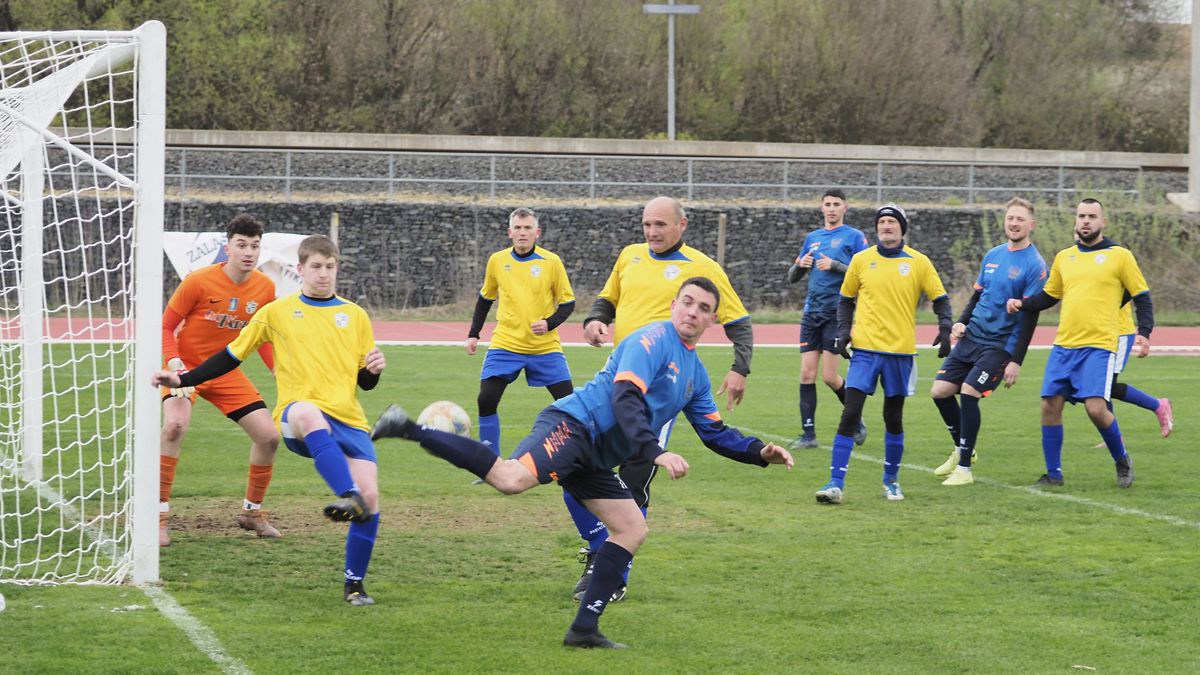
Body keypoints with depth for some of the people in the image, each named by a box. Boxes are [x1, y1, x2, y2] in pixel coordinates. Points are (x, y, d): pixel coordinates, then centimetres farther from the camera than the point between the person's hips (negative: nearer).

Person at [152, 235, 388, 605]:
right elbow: (231, 356, 19)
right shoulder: (277, 312, 13)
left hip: (348, 421, 3)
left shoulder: (354, 315, 17)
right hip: (298, 420, -3)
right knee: (308, 413, -43)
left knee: (370, 500, -14)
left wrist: (374, 370, -3)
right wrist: (182, 379, 12)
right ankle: (349, 497, -57)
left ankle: (354, 584, 6)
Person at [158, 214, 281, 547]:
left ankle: (252, 511, 22)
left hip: (226, 370, 5)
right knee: (175, 425, -31)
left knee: (269, 435, -1)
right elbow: (166, 326, -12)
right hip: (188, 366, -5)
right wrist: (175, 365, -27)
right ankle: (160, 516, -22)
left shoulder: (265, 288, -6)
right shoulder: (199, 282, -20)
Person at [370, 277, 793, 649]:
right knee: (511, 479, -35)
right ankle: (410, 430, -30)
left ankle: (584, 629, 6)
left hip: (594, 460, 10)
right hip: (574, 425, -10)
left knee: (632, 529, 6)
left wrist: (759, 452, 14)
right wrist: (656, 453, -30)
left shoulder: (695, 374, 22)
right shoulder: (654, 340, -7)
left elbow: (715, 433, 28)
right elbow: (626, 399, -20)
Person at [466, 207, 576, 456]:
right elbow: (485, 299, 17)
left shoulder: (551, 262, -5)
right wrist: (473, 334, 12)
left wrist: (549, 323, -16)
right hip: (505, 345, 1)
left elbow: (567, 303, 1)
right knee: (486, 401, -9)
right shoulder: (497, 261, 1)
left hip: (545, 348, -1)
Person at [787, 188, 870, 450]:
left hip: (837, 313, -5)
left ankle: (856, 422, 15)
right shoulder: (812, 238, 16)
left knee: (829, 377, -6)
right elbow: (792, 278, 19)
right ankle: (808, 434, 2)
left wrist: (834, 265, -18)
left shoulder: (854, 236, 0)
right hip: (812, 311, 5)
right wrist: (799, 265, -3)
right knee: (807, 374, -2)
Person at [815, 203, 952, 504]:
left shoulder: (918, 262, 2)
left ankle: (891, 480, 26)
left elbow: (940, 299, 7)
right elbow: (846, 299, 15)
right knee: (850, 414, -10)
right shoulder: (861, 260, 5)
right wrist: (843, 331, 1)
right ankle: (836, 483, -10)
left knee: (894, 419, 8)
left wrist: (945, 328, -9)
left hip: (901, 351, 0)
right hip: (865, 349, 0)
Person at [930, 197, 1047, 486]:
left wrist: (1016, 361, -16)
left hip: (1000, 344, -7)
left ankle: (964, 468, -8)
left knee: (968, 392, -19)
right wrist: (960, 323, 3)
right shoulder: (993, 255, 11)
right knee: (940, 391, 1)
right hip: (971, 337, 7)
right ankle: (961, 450, 23)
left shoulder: (1035, 265, -10)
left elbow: (1030, 316, -12)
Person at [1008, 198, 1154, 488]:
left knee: (1096, 408, -16)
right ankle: (1053, 473, 13)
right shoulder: (1063, 258, 13)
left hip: (1099, 345, -5)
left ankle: (1122, 461, 8)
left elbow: (1142, 297, 3)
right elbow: (1048, 296, 23)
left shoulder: (1119, 256, 1)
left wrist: (1144, 332, -10)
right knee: (1050, 406, 0)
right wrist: (1022, 304, 5)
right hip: (1064, 345, 5)